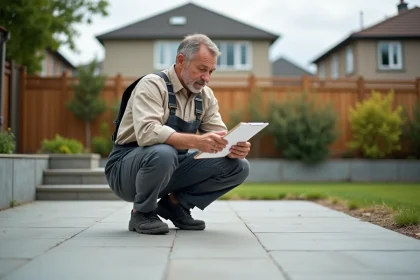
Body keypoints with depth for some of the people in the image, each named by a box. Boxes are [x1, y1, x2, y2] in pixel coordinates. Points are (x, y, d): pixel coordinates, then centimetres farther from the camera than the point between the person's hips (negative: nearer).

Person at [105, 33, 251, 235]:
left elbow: (219, 137, 1)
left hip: (173, 167, 6)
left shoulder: (206, 96, 4)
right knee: (163, 153, -40)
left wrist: (234, 148, -23)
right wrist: (196, 141, -46)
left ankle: (175, 203, 5)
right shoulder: (152, 85, -17)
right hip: (127, 168, -6)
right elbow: (147, 133, -34)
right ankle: (142, 213, -10)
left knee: (238, 167, -10)